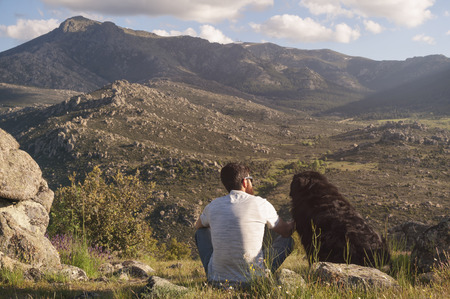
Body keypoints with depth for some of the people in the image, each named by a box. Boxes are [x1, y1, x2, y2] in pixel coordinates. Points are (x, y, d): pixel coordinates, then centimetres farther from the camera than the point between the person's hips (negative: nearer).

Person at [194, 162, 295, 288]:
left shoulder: (213, 206, 1)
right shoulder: (261, 204, -6)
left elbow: (198, 225, 26)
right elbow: (286, 231, 12)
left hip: (217, 279, 2)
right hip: (253, 279, -2)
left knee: (202, 232, 26)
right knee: (288, 240, 18)